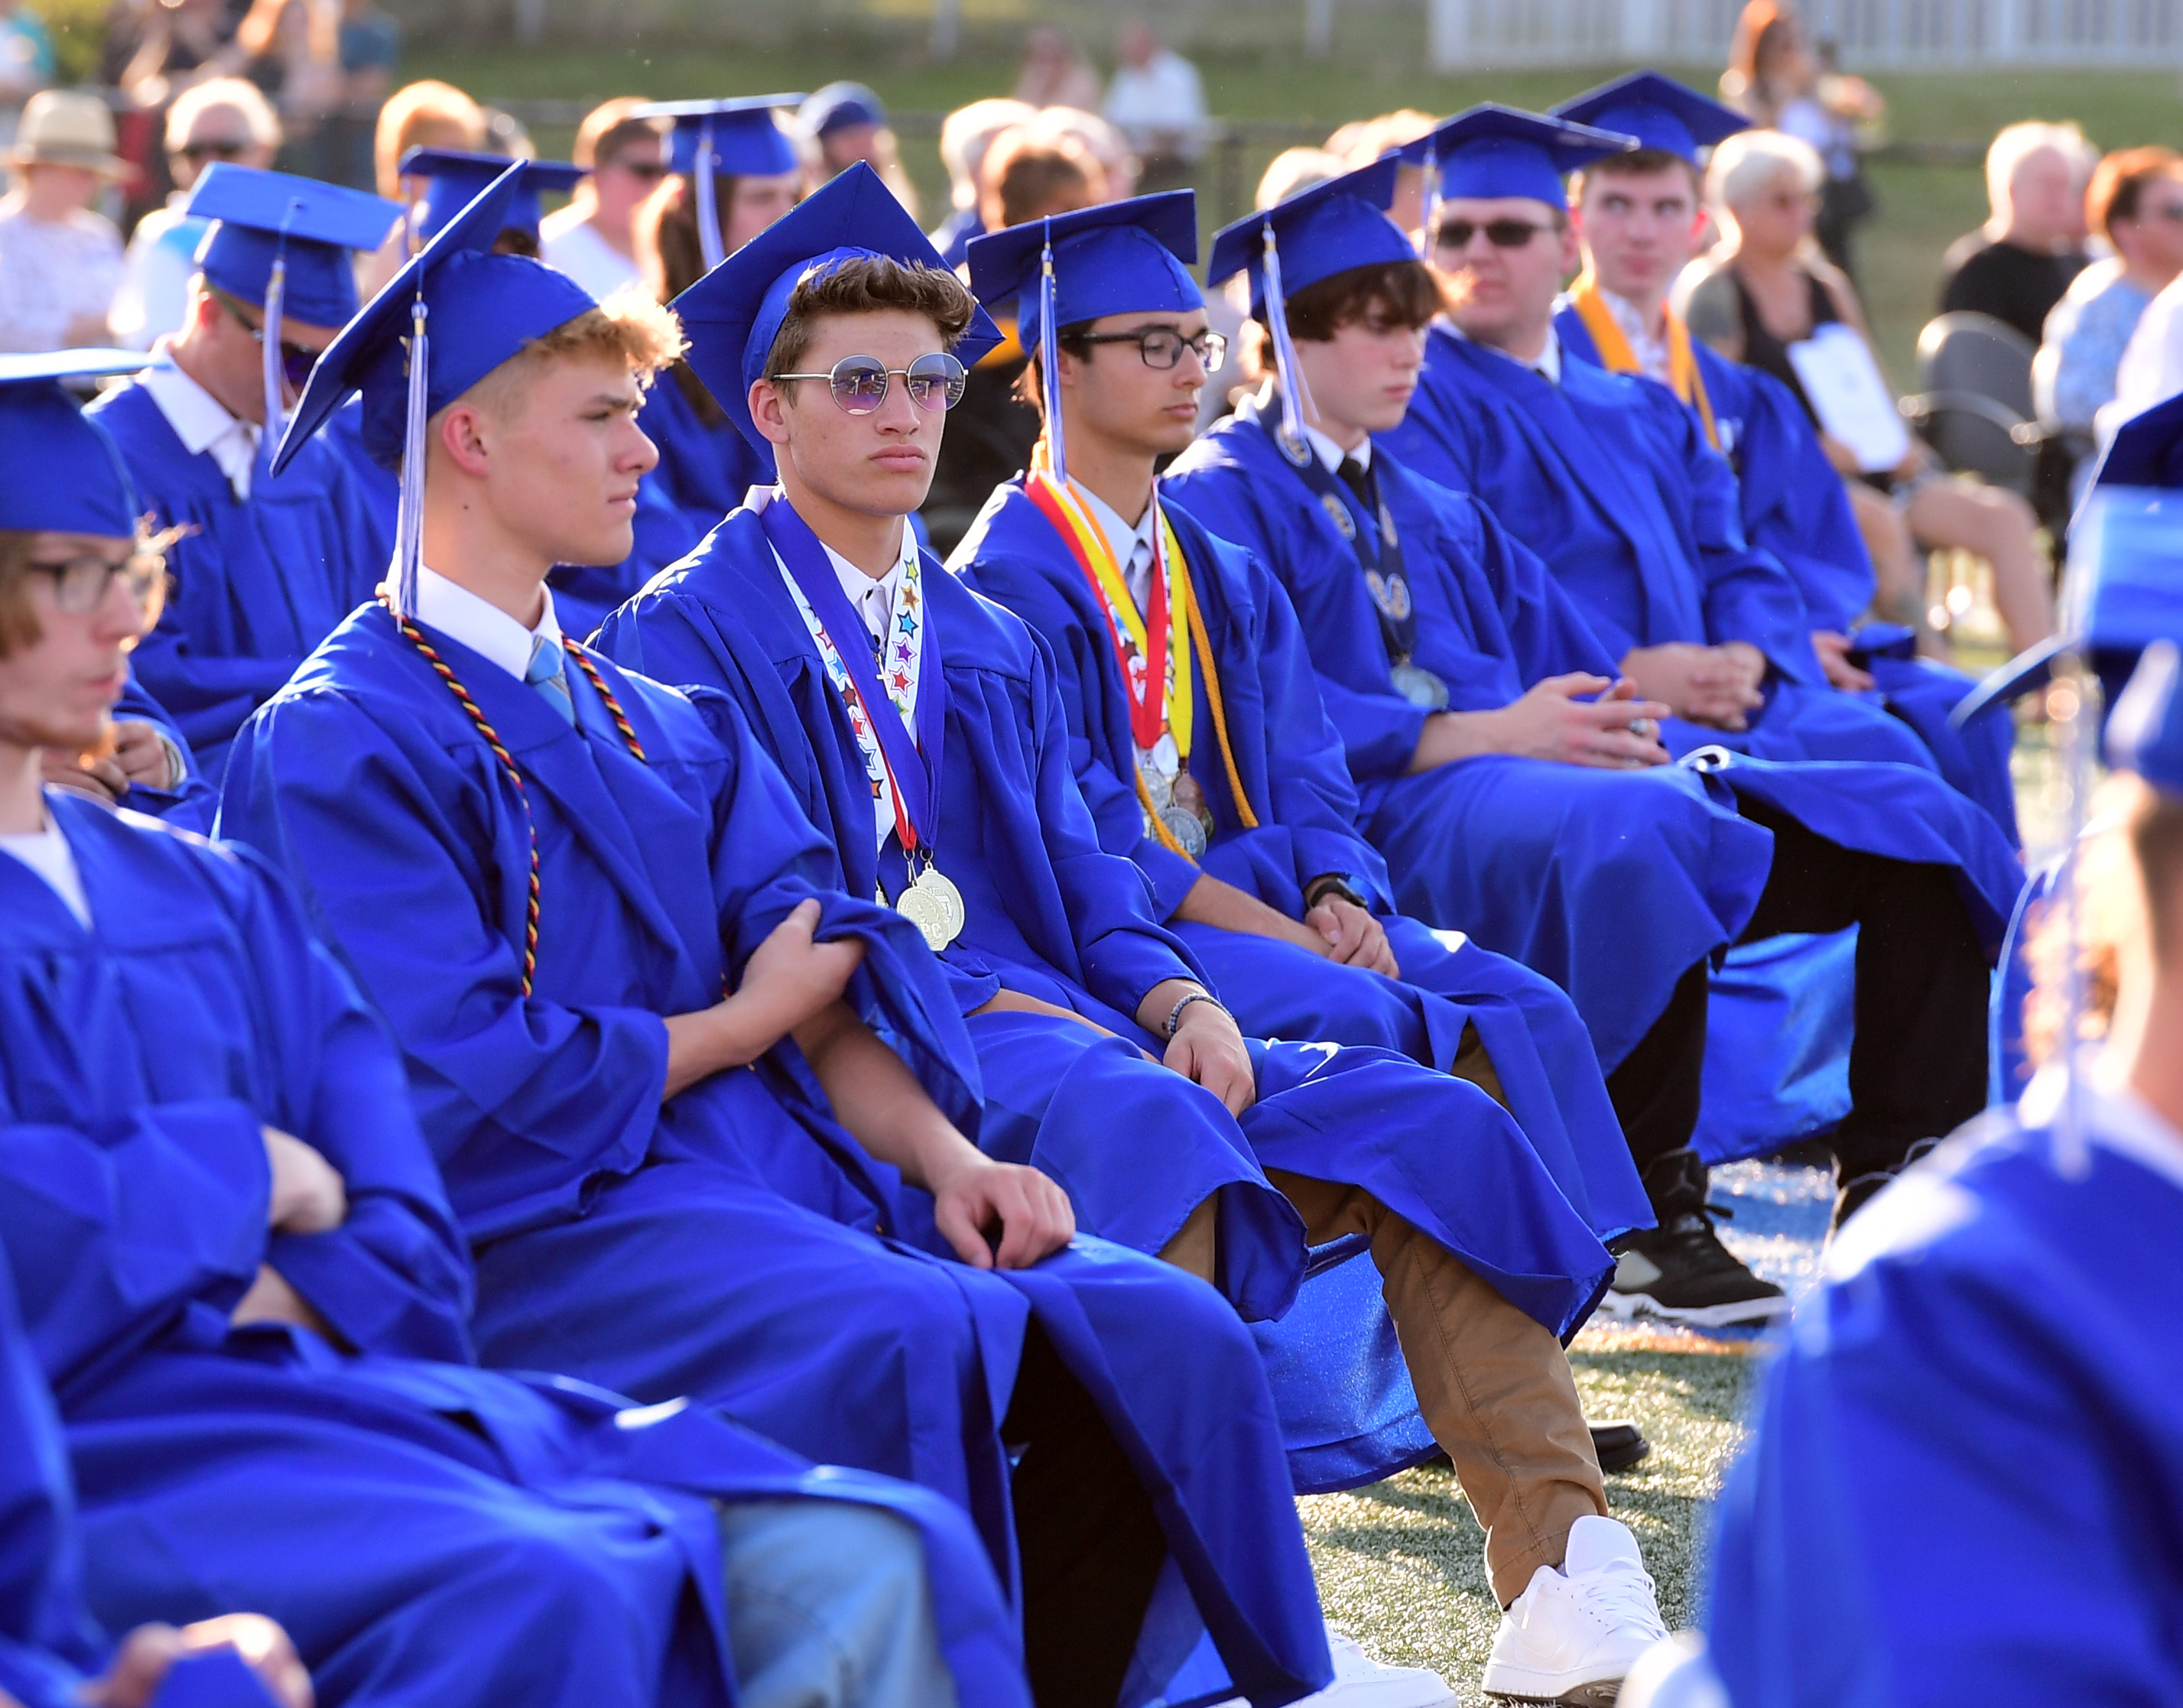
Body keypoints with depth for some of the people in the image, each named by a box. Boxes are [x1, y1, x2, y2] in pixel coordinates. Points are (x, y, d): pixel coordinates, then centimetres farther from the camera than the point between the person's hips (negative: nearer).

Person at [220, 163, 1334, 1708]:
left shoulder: (654, 724, 20)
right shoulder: (341, 746, -6)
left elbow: (823, 972, 12)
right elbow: (454, 1076, -15)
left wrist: (944, 1157, -8)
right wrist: (739, 1028, -2)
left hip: (762, 1170, 8)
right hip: (535, 1224, -7)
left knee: (1166, 1335, -14)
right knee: (918, 1341, -34)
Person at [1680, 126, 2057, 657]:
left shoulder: (1827, 288, 19)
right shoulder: (1712, 292, -1)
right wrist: (1811, 446, -21)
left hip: (1850, 468, 6)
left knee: (2004, 517, -15)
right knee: (1880, 521, -37)